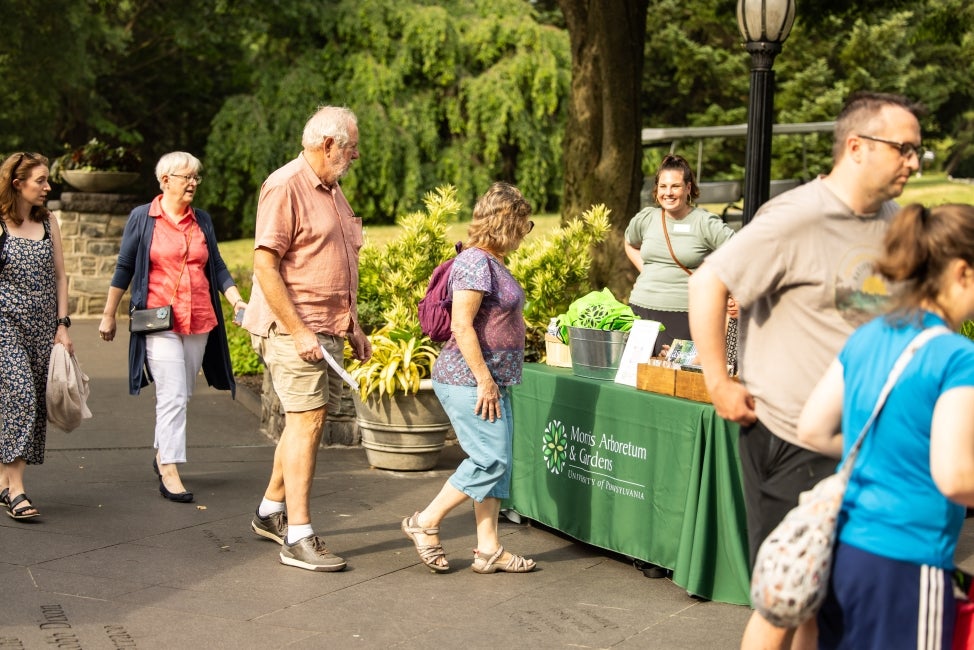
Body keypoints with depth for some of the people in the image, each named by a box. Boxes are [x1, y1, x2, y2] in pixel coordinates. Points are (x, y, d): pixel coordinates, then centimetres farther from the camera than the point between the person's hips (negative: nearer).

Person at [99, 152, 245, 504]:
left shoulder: (202, 221, 11)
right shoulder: (142, 218, 1)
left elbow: (217, 267, 14)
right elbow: (124, 268, 4)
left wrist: (237, 300, -1)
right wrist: (108, 315, 6)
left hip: (199, 321, 5)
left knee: (182, 395, 11)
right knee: (172, 395, -11)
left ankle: (161, 453, 30)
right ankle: (170, 473, -9)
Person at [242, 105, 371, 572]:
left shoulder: (331, 191, 18)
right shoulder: (285, 188, -12)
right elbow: (265, 264, -18)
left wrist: (352, 325, 20)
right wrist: (298, 332, -21)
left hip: (327, 330, 9)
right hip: (292, 328, -9)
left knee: (308, 419, 14)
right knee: (307, 422, -10)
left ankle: (271, 512, 29)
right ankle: (298, 538, -6)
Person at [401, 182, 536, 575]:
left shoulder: (491, 263, 16)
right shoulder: (475, 262, -15)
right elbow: (461, 326, -21)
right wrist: (484, 380, -21)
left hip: (492, 382, 10)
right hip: (469, 381, -10)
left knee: (496, 463, 9)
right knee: (490, 460, -9)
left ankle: (488, 549, 13)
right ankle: (425, 523, 4)